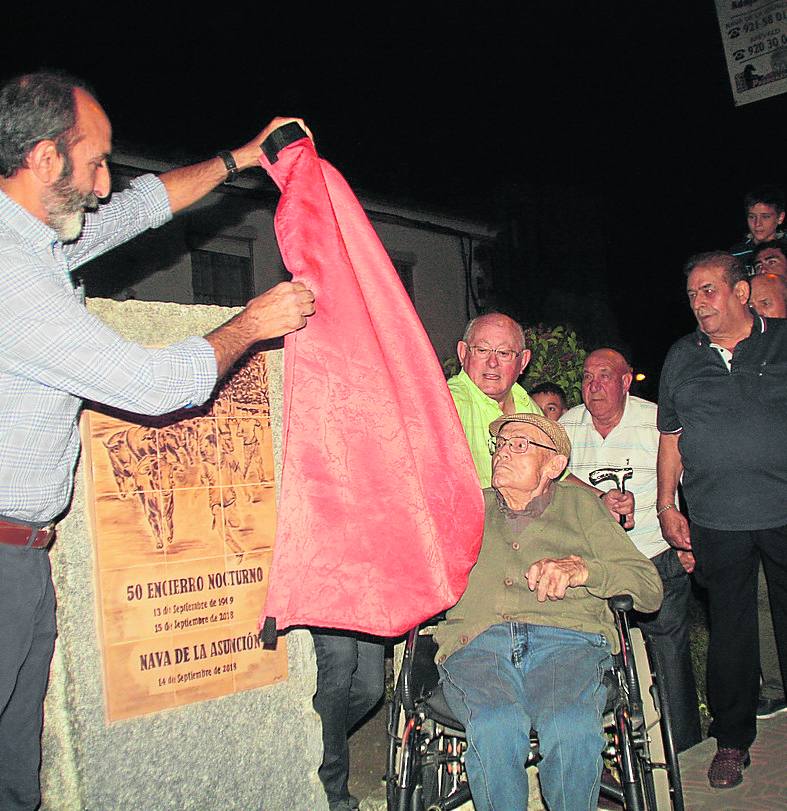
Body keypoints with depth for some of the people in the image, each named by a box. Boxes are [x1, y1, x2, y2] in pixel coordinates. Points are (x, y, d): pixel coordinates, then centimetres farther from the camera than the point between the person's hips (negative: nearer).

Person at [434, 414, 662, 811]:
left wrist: (580, 569, -3)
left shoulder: (580, 504, 23)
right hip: (476, 641, 1)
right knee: (496, 727, -33)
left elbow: (650, 589, 13)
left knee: (572, 729, -33)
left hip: (566, 638, 0)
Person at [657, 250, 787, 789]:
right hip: (717, 523, 1)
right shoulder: (681, 358, 9)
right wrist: (666, 507, 8)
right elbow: (671, 438, 13)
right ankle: (733, 740, 25)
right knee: (730, 629, 10)